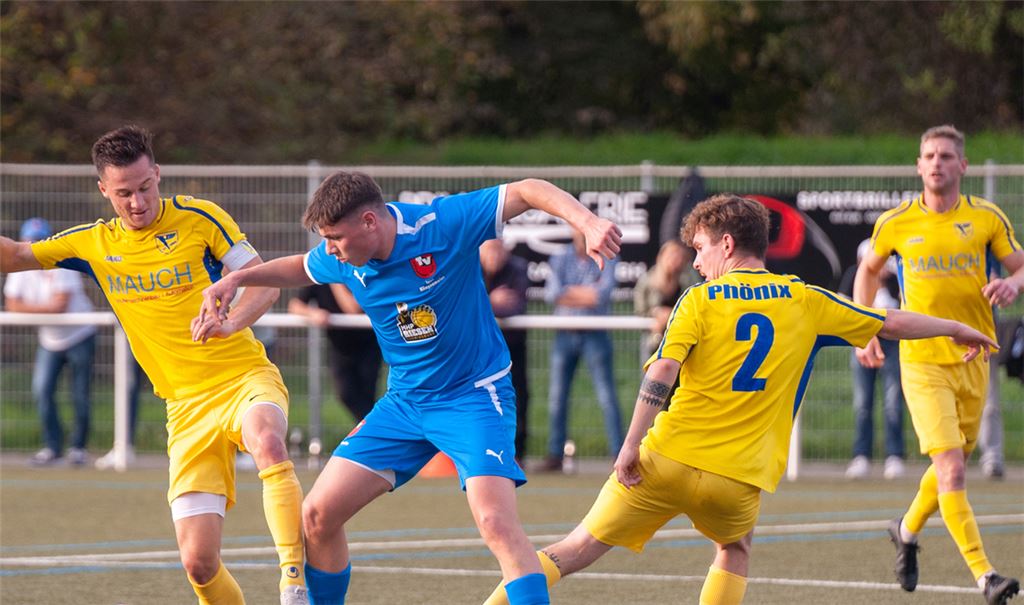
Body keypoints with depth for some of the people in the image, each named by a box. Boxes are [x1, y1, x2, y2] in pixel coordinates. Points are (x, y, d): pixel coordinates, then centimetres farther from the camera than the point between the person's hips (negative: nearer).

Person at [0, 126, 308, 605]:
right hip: (187, 405, 3)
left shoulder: (199, 219, -2)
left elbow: (264, 283, -6)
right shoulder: (94, 244, 8)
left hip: (245, 378, -3)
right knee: (199, 563, -9)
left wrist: (229, 322, -26)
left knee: (268, 444, -40)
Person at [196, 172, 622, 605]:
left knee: (496, 521, -27)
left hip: (474, 396, -6)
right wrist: (236, 279, 7)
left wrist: (587, 222, -36)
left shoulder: (443, 225, -23)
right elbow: (301, 268, 19)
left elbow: (527, 191, -20)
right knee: (317, 516, 1)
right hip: (403, 402, 6)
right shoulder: (340, 260, -5)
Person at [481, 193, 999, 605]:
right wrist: (957, 329, 33)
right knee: (735, 549, 31)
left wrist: (631, 444, -10)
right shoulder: (802, 301, 11)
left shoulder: (700, 300, 2)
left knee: (580, 547, 5)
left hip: (668, 459, -2)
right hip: (738, 478, 2)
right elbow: (892, 323, 19)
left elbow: (663, 371, -13)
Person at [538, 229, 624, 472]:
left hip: (595, 336, -3)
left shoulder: (606, 258, 1)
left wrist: (569, 293, -10)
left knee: (607, 397, -6)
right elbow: (551, 292, -7)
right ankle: (555, 455, 13)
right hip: (565, 335, 3)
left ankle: (619, 455, -5)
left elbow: (603, 293, -14)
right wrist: (585, 293, -13)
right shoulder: (561, 258, 6)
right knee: (557, 397, 5)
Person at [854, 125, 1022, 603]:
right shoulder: (895, 223, -1)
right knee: (951, 469, -16)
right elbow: (868, 270, 17)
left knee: (952, 466, 14)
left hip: (973, 358, 3)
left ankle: (907, 530, 43)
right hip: (922, 362, -3)